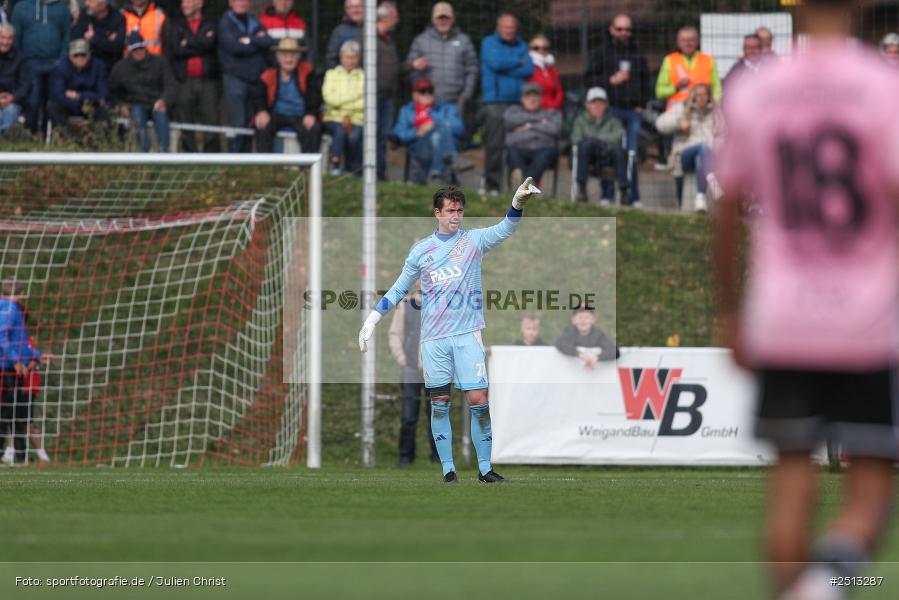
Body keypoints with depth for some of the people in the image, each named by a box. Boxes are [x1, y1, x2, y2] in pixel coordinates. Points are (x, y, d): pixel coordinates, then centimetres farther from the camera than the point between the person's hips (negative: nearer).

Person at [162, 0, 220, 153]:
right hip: (183, 81, 1)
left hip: (207, 81, 0)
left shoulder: (210, 24, 12)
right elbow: (173, 50, 0)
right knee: (185, 123, -3)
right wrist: (199, 47, 0)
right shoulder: (172, 24, 14)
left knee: (211, 121, -7)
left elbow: (210, 43, -7)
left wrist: (187, 43, -2)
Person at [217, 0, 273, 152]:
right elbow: (234, 47, -13)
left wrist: (250, 40, -11)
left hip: (256, 78, 5)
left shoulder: (255, 24, 16)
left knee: (251, 121, 3)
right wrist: (259, 43, -2)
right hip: (235, 78, -5)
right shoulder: (225, 24, 1)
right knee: (238, 122, -10)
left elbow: (270, 42, 1)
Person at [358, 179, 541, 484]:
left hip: (467, 335, -1)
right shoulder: (421, 250, 6)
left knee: (479, 402, -5)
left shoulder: (474, 240, 2)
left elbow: (505, 229, -17)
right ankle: (448, 469, 8)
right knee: (439, 405, 2)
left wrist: (517, 205, -37)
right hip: (433, 340, 1)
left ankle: (485, 468, 3)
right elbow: (399, 289, 16)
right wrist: (372, 319, 9)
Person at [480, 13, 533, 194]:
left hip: (518, 102, 3)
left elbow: (529, 70, 2)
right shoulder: (489, 43, 9)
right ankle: (492, 185, -7)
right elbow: (496, 63, -10)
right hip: (495, 101, -3)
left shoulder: (521, 46, 17)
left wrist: (506, 68, -4)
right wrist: (518, 63, 3)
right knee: (495, 144, -9)